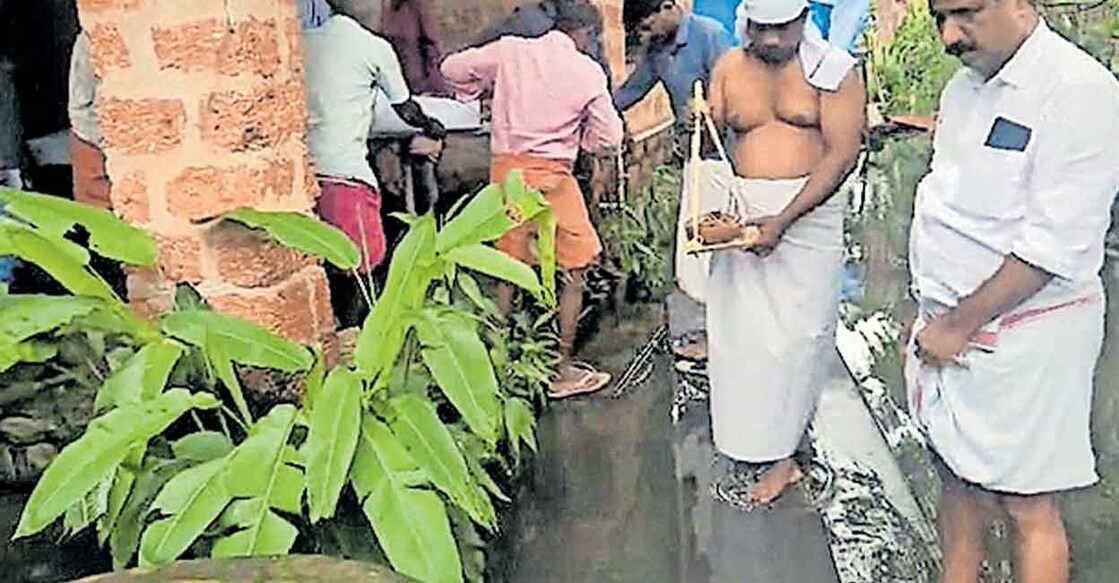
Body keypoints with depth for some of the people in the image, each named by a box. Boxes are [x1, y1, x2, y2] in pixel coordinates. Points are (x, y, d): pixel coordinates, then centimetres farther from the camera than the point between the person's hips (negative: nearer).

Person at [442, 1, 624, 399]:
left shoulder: (511, 50, 3)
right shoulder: (587, 72, -3)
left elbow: (452, 68, 7)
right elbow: (610, 137, -1)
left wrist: (484, 91, 22)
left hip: (506, 169, 5)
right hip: (550, 175, -4)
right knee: (574, 272, 8)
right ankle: (563, 371, 11)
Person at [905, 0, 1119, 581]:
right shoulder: (965, 86, 9)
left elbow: (1054, 245, -21)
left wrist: (959, 325, -15)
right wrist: (932, 317, 12)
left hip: (1024, 334, -7)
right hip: (948, 328, 8)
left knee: (1027, 506, 4)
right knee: (959, 476, 18)